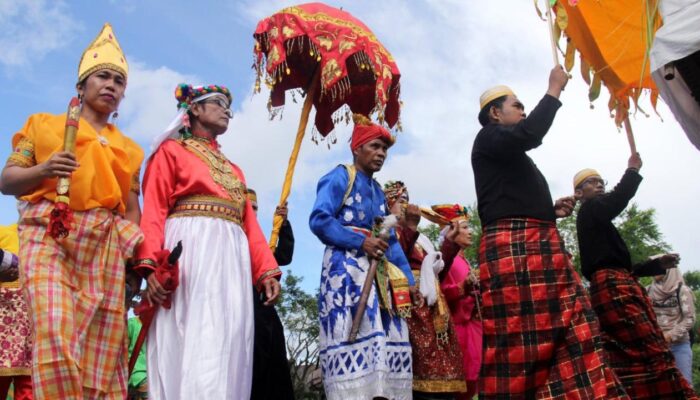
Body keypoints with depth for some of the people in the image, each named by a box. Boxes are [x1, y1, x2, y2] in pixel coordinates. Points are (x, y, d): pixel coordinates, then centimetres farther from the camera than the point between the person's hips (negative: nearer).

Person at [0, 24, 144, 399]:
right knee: (55, 334, -21)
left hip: (105, 243, 3)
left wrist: (138, 257, 1)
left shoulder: (128, 149, 22)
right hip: (49, 235, -2)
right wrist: (43, 169, -13)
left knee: (103, 348, -5)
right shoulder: (44, 124, 16)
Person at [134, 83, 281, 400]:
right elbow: (154, 211, 0)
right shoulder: (171, 150, 13)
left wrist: (267, 270, 6)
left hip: (232, 261, 6)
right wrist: (151, 264, -15)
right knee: (191, 347, -13)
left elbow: (249, 223, 19)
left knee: (228, 348, -1)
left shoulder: (233, 169, 30)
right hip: (189, 251, -5)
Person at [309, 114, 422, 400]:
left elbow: (391, 241, 20)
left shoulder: (378, 191, 23)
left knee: (386, 337, 1)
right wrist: (361, 241, -16)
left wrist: (410, 280, 14)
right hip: (347, 268, -8)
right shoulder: (340, 177, 0)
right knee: (356, 337, -16)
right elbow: (319, 220, -14)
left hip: (379, 273, 8)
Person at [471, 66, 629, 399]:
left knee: (573, 330, -1)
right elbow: (530, 134, -17)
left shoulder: (512, 156, 31)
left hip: (541, 246, 9)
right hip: (511, 247, -9)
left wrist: (551, 211, 13)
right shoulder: (488, 138, 4)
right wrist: (554, 90, -4)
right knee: (520, 341, -12)